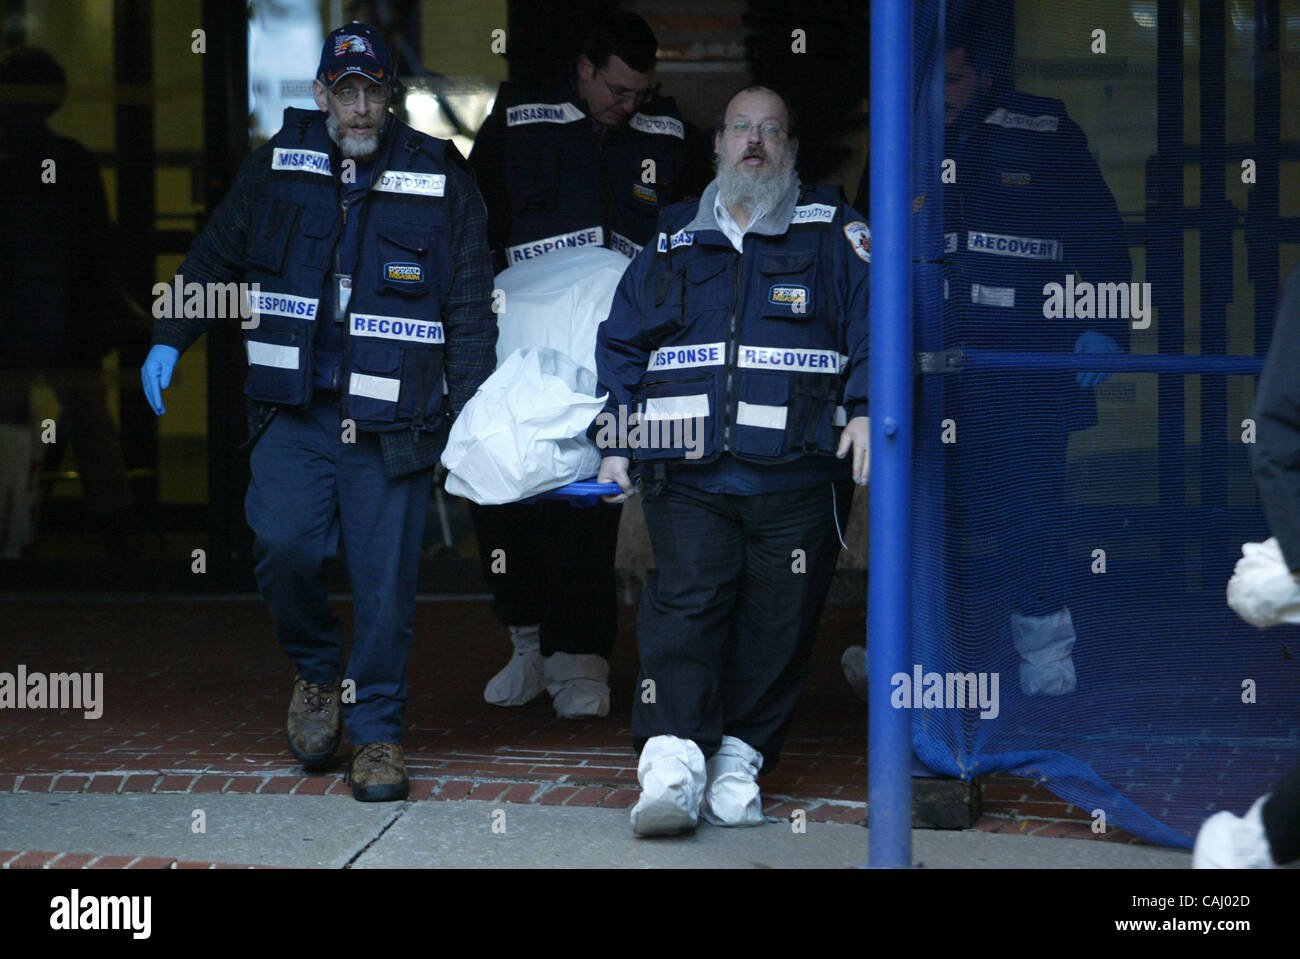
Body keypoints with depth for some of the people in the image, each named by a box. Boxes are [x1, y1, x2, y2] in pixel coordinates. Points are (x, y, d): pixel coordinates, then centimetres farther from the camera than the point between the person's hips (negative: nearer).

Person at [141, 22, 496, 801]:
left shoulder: (440, 182, 2)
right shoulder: (278, 167, 7)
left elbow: (472, 309, 4)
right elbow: (215, 260, 19)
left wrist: (468, 418, -2)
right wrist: (171, 340, 10)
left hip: (390, 422, -1)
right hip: (294, 411, 1)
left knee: (385, 577, -2)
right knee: (284, 542, -15)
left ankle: (377, 728, 12)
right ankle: (316, 673, 11)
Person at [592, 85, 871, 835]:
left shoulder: (834, 233, 10)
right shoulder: (675, 242, 17)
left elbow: (873, 322, 1)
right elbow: (622, 345, 22)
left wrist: (865, 410, -15)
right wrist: (616, 444, 12)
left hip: (797, 476, -1)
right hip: (689, 476, 1)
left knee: (777, 624, -1)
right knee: (685, 604, -14)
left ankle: (738, 760, 9)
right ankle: (671, 766, -21)